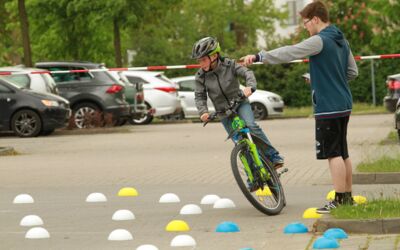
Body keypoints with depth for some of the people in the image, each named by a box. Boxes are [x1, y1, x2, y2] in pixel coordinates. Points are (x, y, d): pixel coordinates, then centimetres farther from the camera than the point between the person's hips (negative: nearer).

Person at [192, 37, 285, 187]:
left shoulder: (229, 65, -13)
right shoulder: (201, 76, -9)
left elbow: (247, 73, -21)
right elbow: (199, 96, -5)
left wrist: (250, 86, -41)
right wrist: (203, 112, -23)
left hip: (240, 103, -2)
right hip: (223, 112, 2)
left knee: (251, 125, -30)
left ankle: (273, 155, -18)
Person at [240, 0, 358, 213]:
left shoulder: (320, 41, -14)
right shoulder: (341, 41, 14)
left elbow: (290, 52, -22)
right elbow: (352, 71, 19)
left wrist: (258, 56, -24)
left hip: (328, 107, -9)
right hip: (343, 105, 9)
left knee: (333, 153, -7)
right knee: (342, 153, 14)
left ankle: (339, 200, -7)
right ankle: (347, 197, 20)